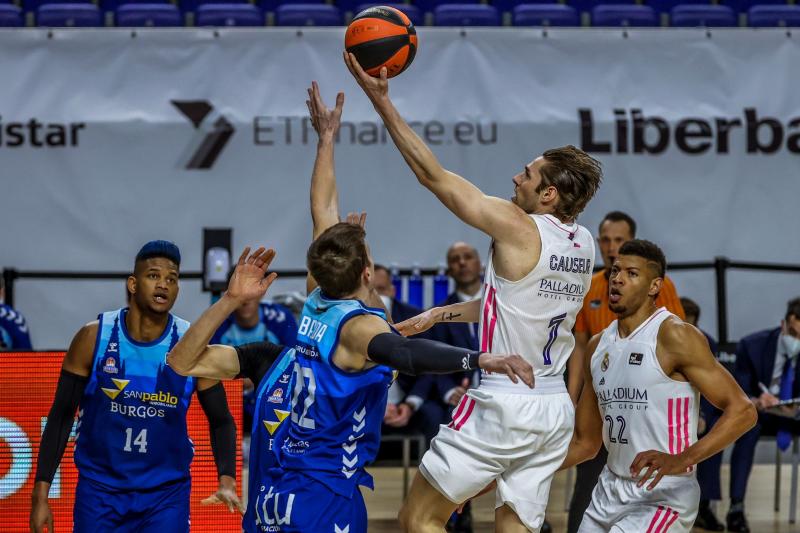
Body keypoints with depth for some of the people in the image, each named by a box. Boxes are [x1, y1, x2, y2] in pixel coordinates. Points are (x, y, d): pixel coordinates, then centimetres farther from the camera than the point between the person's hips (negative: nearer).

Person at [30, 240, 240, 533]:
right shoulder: (94, 338, -7)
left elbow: (221, 421, 3)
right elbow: (62, 415, -1)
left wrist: (227, 480, -14)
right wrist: (41, 494, -5)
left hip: (167, 494, 0)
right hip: (99, 489, 0)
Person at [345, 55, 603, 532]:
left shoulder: (518, 227, -14)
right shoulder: (584, 245, 8)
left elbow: (434, 176, -10)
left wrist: (382, 101, -6)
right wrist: (440, 315, 25)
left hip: (502, 405, -7)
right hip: (556, 409, 7)